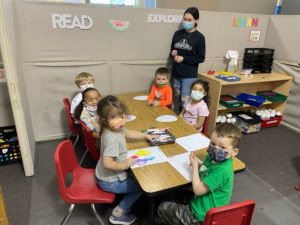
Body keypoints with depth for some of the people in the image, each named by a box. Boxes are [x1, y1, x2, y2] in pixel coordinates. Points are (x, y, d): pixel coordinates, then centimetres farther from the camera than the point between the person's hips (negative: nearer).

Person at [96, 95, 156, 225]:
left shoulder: (116, 128, -7)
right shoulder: (112, 139, -36)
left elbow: (128, 133, 14)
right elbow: (107, 163, -39)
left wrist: (145, 135, 14)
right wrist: (124, 165, -25)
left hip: (108, 175, 9)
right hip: (109, 181, -9)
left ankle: (124, 204, 36)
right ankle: (118, 213, 13)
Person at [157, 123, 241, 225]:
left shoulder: (222, 171, -32)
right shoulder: (213, 158, -7)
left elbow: (198, 190, -25)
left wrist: (195, 166, -17)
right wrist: (198, 164, -5)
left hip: (202, 216, -9)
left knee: (162, 208, 5)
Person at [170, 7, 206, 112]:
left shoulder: (199, 37, -6)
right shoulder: (177, 34, 7)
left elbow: (201, 58, -6)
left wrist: (184, 59, -16)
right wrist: (173, 54, -7)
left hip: (189, 75, -4)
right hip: (176, 73, 5)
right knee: (178, 100, 13)